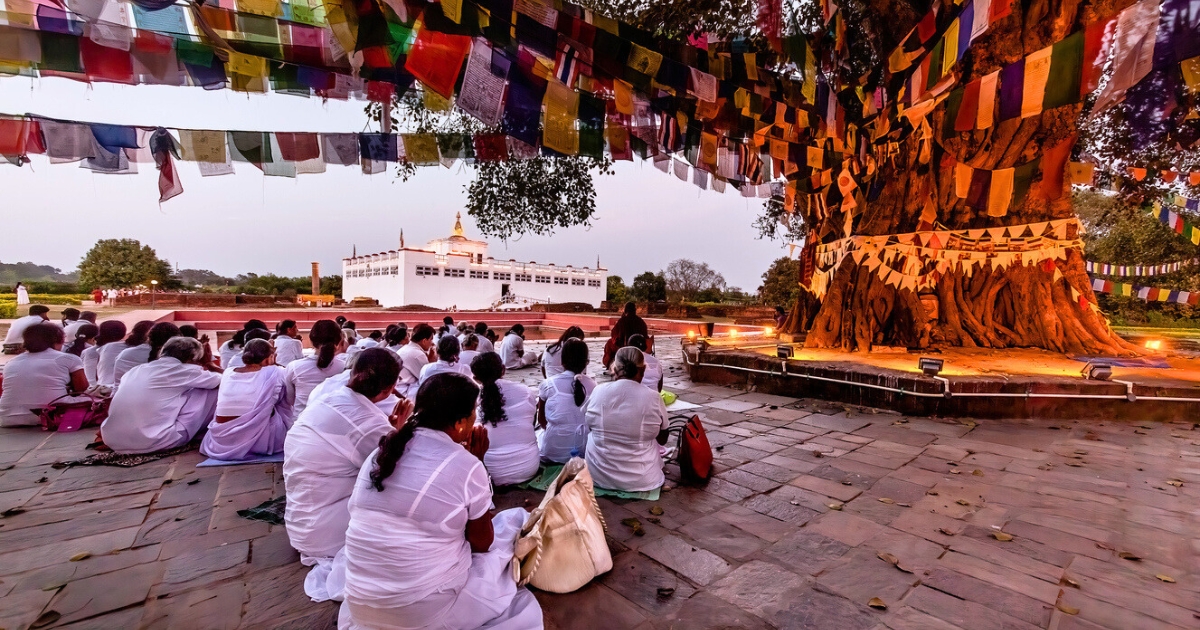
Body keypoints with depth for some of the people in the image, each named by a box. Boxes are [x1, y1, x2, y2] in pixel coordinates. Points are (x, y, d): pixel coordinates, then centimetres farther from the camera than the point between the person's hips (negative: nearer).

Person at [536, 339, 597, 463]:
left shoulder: (548, 384, -10)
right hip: (585, 450, 2)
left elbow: (541, 420, 4)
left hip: (553, 451, -1)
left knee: (538, 434, 29)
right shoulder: (592, 385, -6)